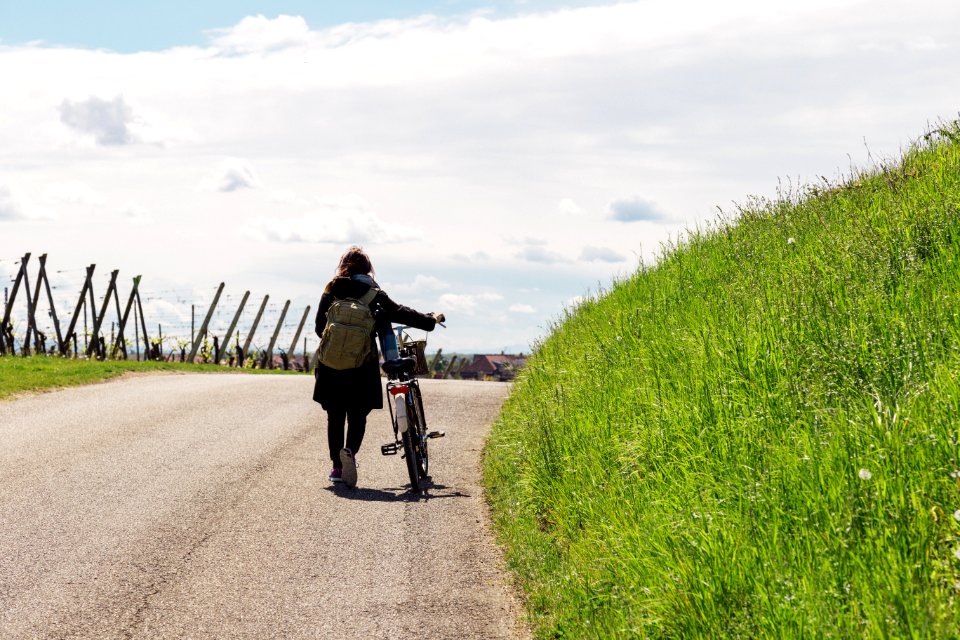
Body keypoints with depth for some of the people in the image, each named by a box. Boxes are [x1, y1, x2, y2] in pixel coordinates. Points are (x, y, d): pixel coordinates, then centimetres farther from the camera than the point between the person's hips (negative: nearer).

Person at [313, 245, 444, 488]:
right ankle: (350, 451, -22)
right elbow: (398, 313, -2)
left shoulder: (332, 290, 5)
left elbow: (320, 326, 7)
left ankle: (337, 466, 10)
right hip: (362, 364, -2)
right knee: (357, 415, 5)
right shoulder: (371, 291, 0)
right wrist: (431, 320, 8)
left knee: (335, 416, 10)